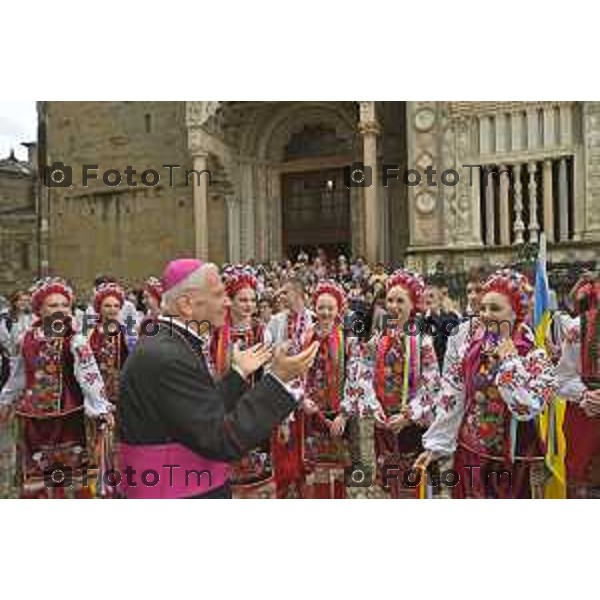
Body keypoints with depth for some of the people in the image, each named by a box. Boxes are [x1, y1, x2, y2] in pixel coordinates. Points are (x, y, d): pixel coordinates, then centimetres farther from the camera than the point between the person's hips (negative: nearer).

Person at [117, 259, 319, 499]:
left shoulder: (169, 345, 6)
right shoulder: (165, 356, -25)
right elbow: (222, 441, -27)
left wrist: (239, 373, 11)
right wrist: (278, 378, -25)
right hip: (177, 492, -9)